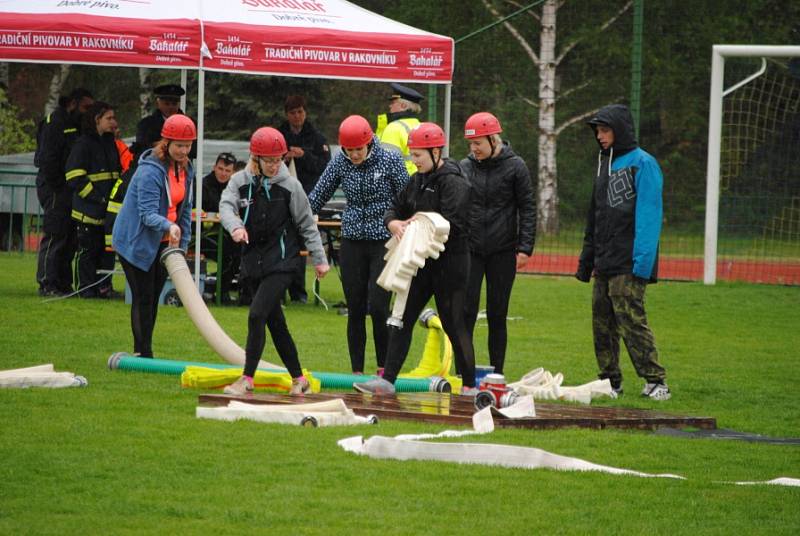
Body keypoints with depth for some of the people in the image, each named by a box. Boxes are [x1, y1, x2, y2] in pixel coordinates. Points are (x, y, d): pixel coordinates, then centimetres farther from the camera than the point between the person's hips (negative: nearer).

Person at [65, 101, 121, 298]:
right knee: (88, 249, -3)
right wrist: (99, 199, -16)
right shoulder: (83, 144, -7)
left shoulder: (111, 144, 17)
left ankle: (103, 286, 13)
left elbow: (119, 174, 27)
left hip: (109, 210, 7)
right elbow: (75, 178, -12)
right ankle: (85, 288, 2)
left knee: (108, 249, 6)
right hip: (88, 210, -7)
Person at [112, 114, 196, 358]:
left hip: (164, 244, 8)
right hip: (137, 243, -8)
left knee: (153, 298, 11)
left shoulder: (185, 169, 5)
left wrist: (182, 245, 9)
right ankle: (142, 353, -5)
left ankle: (146, 353, 17)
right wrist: (168, 226, -47)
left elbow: (185, 209, 14)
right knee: (143, 298, -7)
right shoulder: (150, 170, -21)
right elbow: (148, 213, -28)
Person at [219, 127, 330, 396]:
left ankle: (247, 379, -12)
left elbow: (307, 223, 1)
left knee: (257, 314, -17)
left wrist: (319, 259, 3)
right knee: (275, 322, 11)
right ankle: (298, 379, 23)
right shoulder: (241, 181, 1)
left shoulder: (290, 185, -5)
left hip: (282, 260, -5)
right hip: (254, 260, 5)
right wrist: (235, 226, -35)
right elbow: (226, 204, -14)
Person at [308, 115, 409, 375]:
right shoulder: (340, 163, 0)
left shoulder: (390, 161, -8)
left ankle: (384, 368, 3)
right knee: (355, 310, 4)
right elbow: (317, 197, 9)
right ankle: (357, 372, 11)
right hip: (352, 243, 3)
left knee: (377, 307, -12)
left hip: (384, 243, -3)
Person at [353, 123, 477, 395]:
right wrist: (394, 223, -6)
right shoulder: (417, 181, 13)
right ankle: (387, 380, 5)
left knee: (454, 325, -1)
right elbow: (394, 208, 17)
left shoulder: (453, 182, -14)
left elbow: (451, 224, -24)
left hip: (449, 263, -8)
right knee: (402, 320, 4)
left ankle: (470, 385, 10)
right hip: (421, 263, 8)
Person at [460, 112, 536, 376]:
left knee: (497, 315, 4)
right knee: (466, 312, -4)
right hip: (470, 250, 2)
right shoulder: (465, 167, 6)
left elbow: (527, 208, -1)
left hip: (502, 252, -2)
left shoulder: (515, 166, -2)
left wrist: (525, 248, -8)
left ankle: (496, 373, 10)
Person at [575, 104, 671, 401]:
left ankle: (655, 381, -12)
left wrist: (642, 261, -21)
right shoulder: (605, 164, 19)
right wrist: (586, 259, 20)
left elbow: (649, 215, -14)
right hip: (604, 264, 8)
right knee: (602, 323, 8)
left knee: (631, 320, -14)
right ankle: (610, 382, 15)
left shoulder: (643, 164, -7)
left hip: (628, 265, -8)